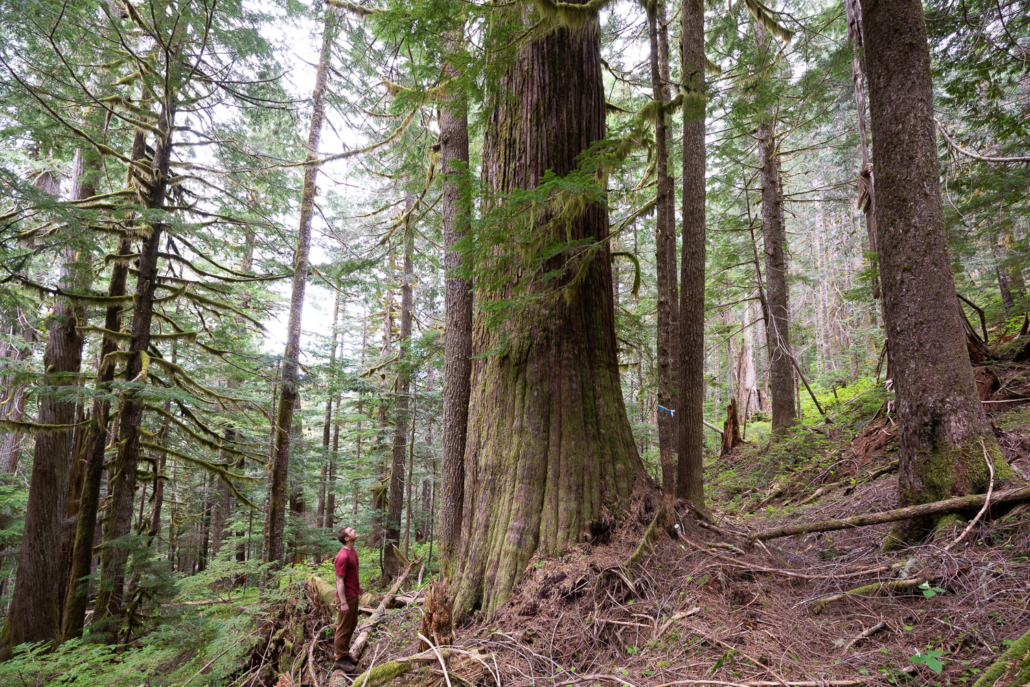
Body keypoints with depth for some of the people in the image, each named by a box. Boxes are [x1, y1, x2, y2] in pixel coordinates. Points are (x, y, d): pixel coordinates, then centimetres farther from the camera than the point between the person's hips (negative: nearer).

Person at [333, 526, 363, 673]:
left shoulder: (353, 550, 3)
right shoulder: (343, 557, -26)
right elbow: (339, 581, -24)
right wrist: (343, 602, -23)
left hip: (354, 594, 9)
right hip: (347, 597, -9)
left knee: (352, 624, 21)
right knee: (344, 627, 4)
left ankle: (344, 651, 36)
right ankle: (340, 660, 17)